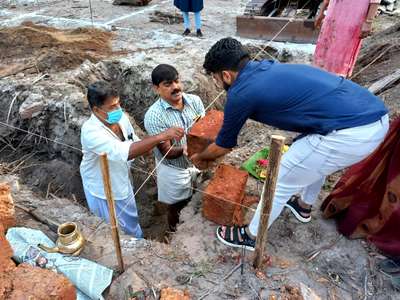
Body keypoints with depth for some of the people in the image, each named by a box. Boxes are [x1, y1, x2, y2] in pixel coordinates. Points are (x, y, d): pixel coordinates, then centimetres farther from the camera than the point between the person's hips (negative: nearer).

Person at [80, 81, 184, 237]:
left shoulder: (121, 118, -12)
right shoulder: (91, 131, -36)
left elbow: (134, 144, 4)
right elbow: (124, 152, -49)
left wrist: (157, 143, -14)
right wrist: (161, 136, -52)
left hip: (123, 185, 7)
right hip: (104, 193, -7)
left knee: (132, 227, 30)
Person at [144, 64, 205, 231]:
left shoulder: (194, 101, -10)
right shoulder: (153, 116, -24)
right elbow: (167, 152, -25)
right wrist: (185, 150, -44)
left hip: (198, 163, 5)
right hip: (174, 171, -4)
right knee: (176, 208, 19)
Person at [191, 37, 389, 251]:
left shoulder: (240, 94, -6)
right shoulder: (267, 68, 17)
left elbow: (223, 146, 11)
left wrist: (200, 158, 30)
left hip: (349, 133, -9)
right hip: (375, 115, 9)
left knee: (280, 182, 10)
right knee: (316, 160, 34)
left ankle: (250, 236, 32)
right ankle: (304, 207, 58)